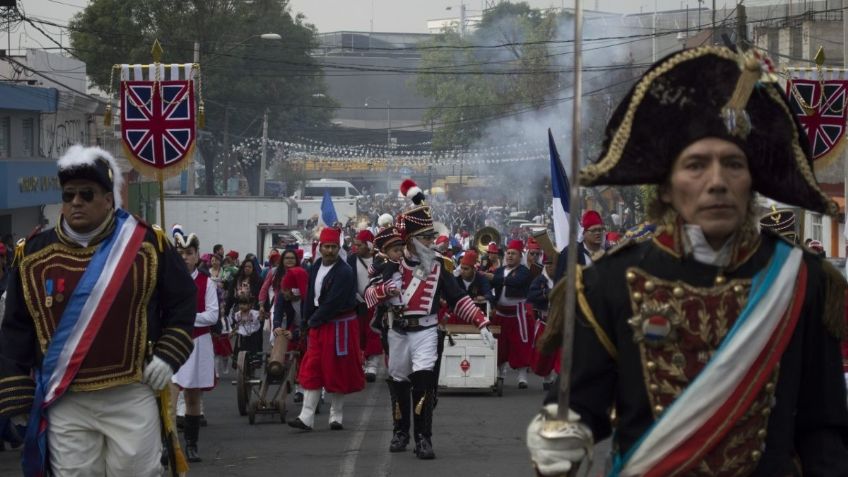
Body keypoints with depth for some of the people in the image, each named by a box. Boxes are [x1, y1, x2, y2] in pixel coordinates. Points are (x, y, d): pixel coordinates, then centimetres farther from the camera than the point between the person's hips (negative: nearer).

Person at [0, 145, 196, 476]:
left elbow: (182, 302, 9)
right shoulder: (34, 254, 3)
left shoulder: (147, 244, -1)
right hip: (64, 404, 1)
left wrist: (169, 355, -3)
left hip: (132, 398, -1)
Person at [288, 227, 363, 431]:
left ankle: (337, 417, 13)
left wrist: (313, 320, -10)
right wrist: (309, 319, 6)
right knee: (311, 370, 1)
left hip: (339, 326, -7)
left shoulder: (344, 272, -16)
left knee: (336, 372, 2)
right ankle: (306, 417, -2)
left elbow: (333, 303, -19)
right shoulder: (316, 266, 7)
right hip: (318, 325, 7)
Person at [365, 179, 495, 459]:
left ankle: (423, 438, -15)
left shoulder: (439, 265, 0)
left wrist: (481, 323, -5)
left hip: (426, 331, -2)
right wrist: (386, 289, -26)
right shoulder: (394, 264, -1)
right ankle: (400, 433, 30)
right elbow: (370, 295, -4)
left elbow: (458, 298, 3)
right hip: (398, 332, 2)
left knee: (424, 380, -17)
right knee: (398, 383, 12)